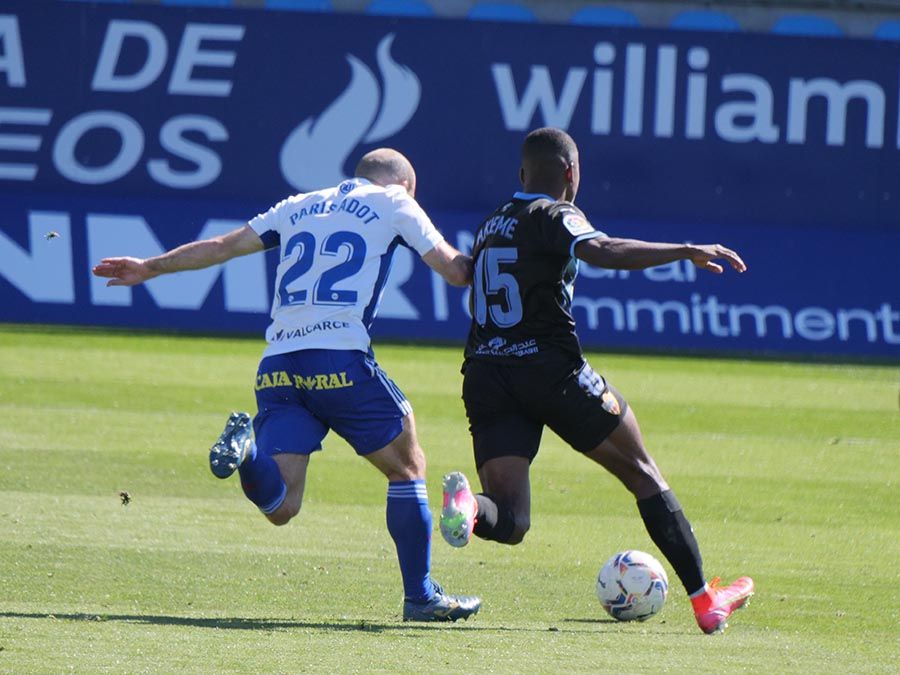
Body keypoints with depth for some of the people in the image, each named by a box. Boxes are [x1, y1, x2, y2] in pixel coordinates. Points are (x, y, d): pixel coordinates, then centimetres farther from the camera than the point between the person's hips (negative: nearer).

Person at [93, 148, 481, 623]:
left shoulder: (299, 207, 23)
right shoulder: (394, 202, 11)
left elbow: (222, 246, 25)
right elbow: (455, 271, 7)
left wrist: (150, 269, 37)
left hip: (277, 366, 4)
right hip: (342, 362, -4)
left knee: (280, 507, -1)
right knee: (407, 467, 15)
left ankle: (247, 451, -30)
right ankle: (420, 597, 13)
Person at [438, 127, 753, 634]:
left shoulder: (490, 227, 19)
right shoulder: (554, 215, -3)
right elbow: (602, 251, -23)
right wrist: (687, 252, -23)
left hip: (485, 375, 5)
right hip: (550, 368, -5)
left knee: (509, 522, 1)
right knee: (642, 473, 12)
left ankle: (467, 504, -34)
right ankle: (705, 599, 13)